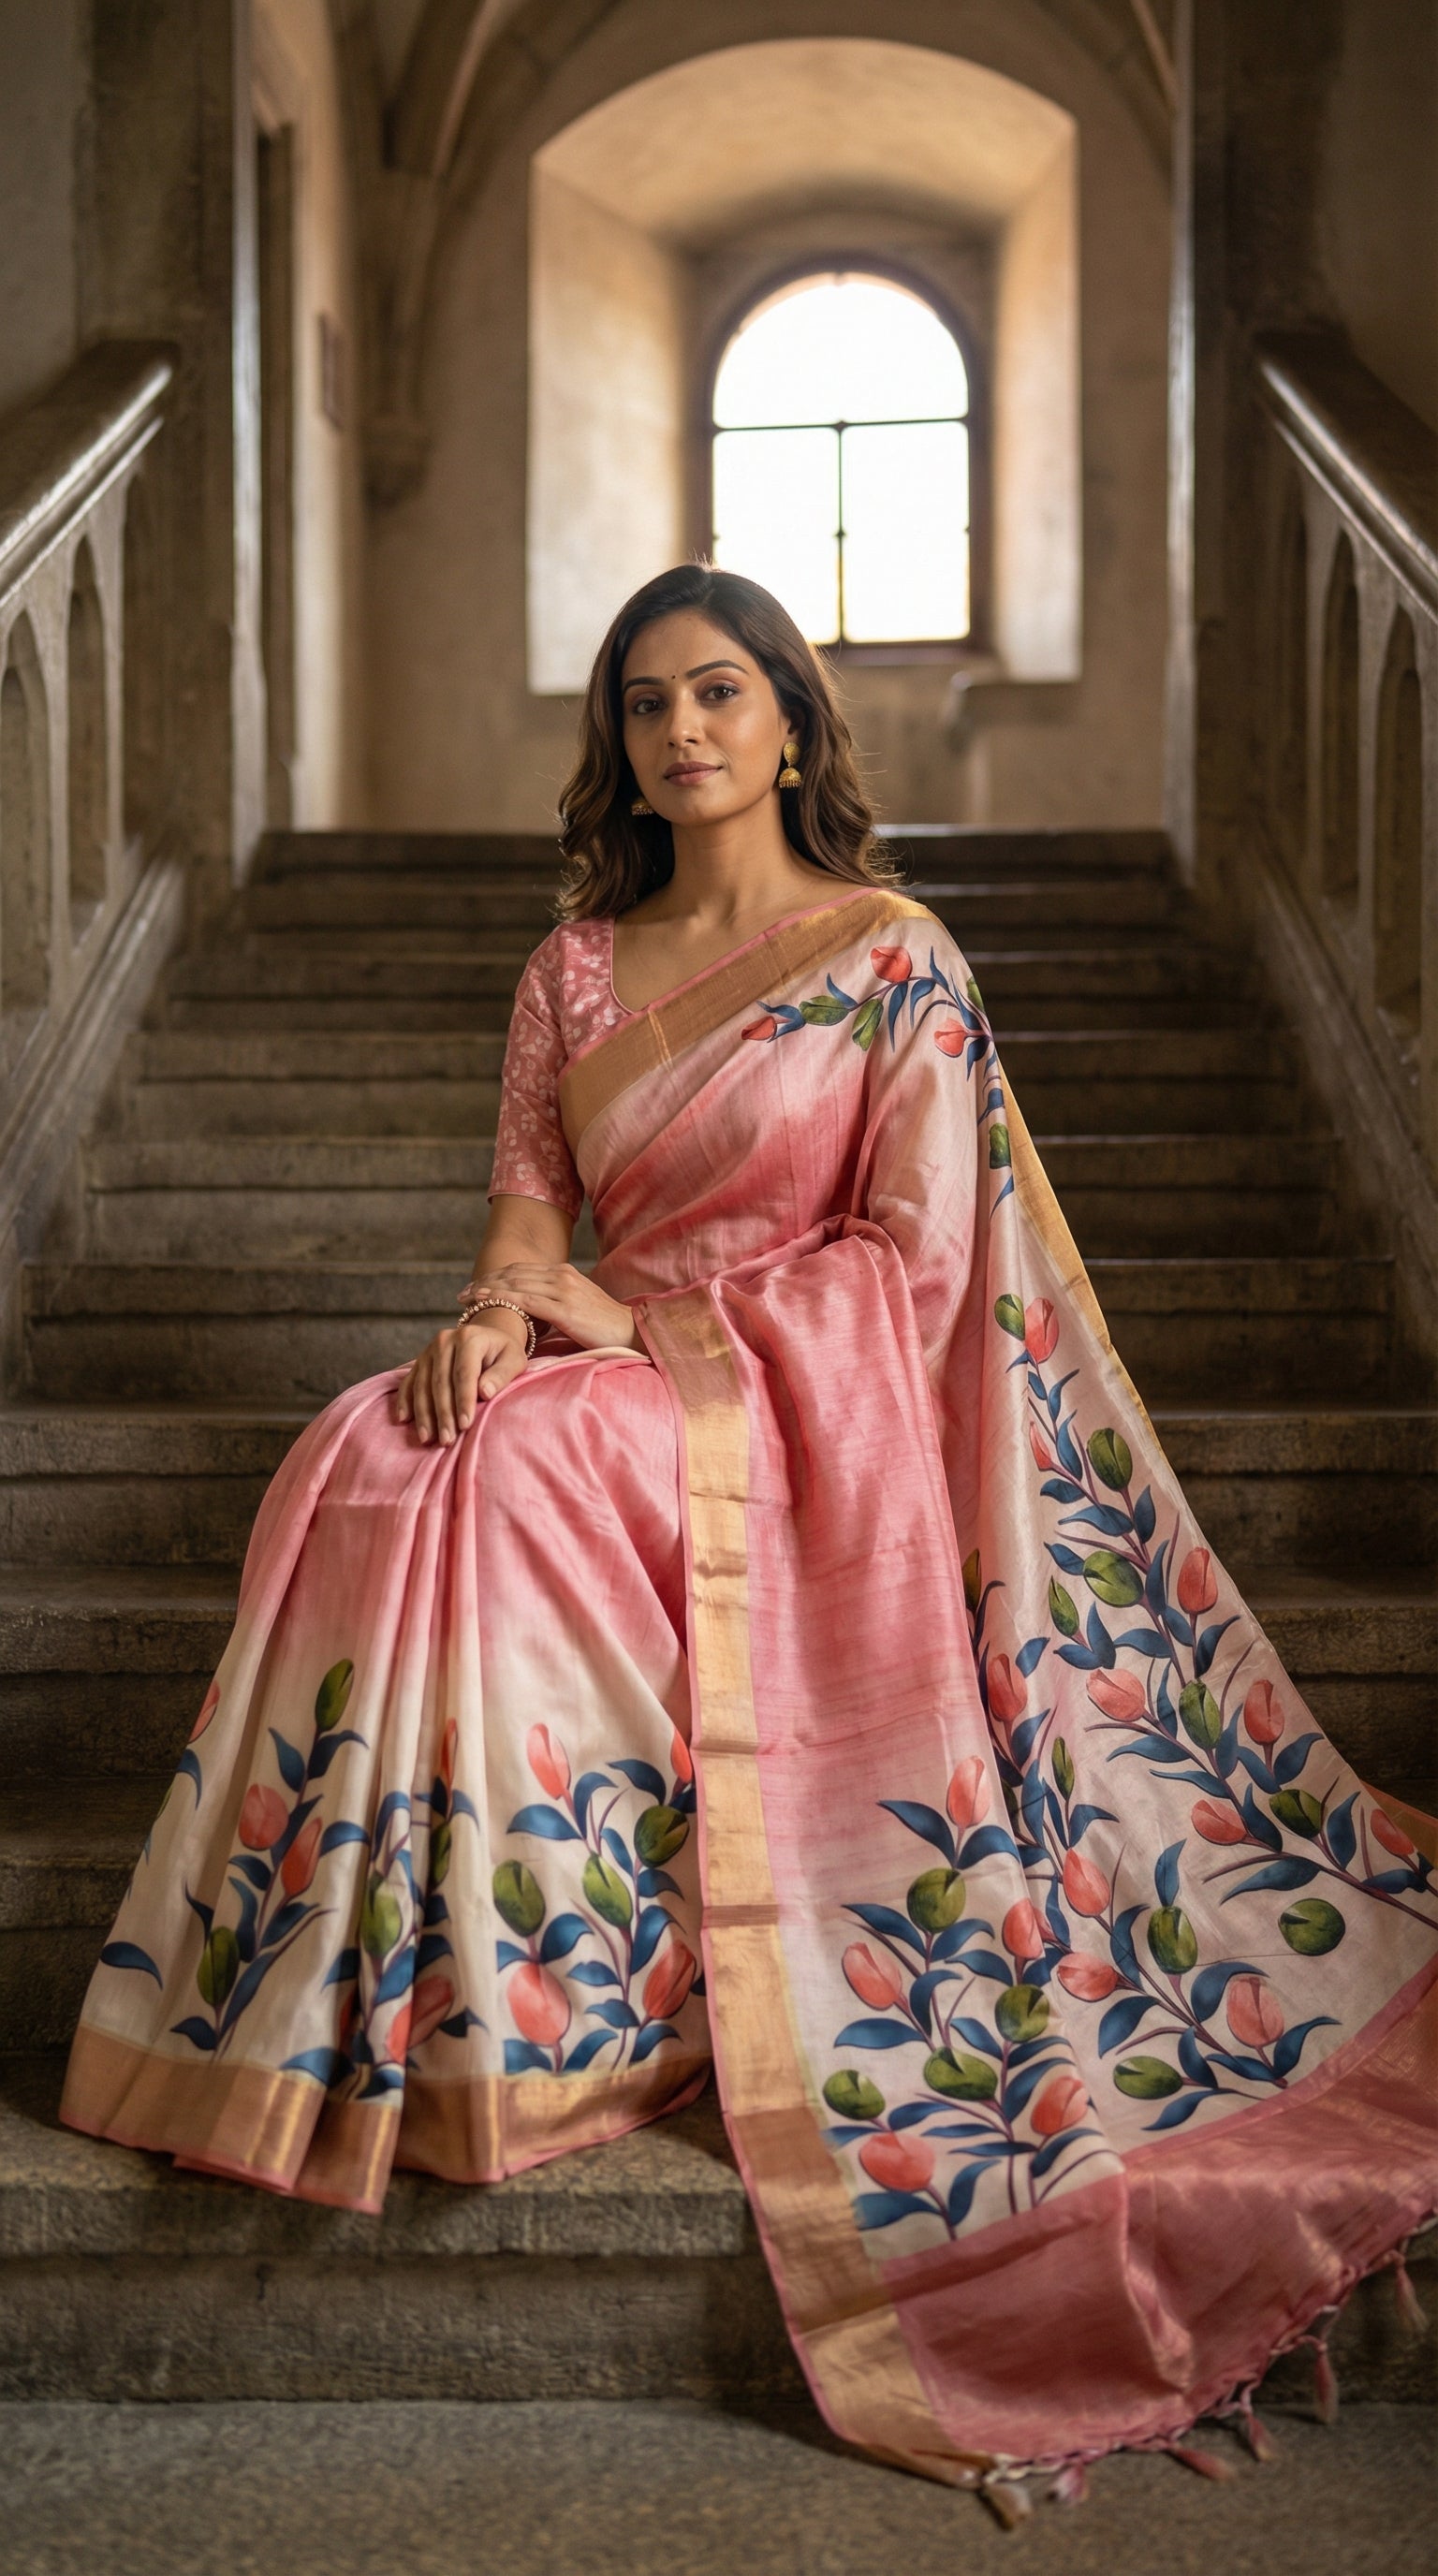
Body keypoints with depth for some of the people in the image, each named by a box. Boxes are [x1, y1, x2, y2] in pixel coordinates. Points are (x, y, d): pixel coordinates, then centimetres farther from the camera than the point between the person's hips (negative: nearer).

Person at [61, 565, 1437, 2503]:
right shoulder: (577, 963, 15)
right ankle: (352, 1992, -17)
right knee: (367, 1459, -26)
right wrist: (504, 1301, -14)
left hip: (802, 1402, -5)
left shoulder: (892, 956, -1)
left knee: (495, 1486, -32)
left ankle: (546, 2022, -20)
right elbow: (529, 1186, 12)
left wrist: (630, 1309, -13)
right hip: (613, 1375, 5)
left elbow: (916, 1256, -6)